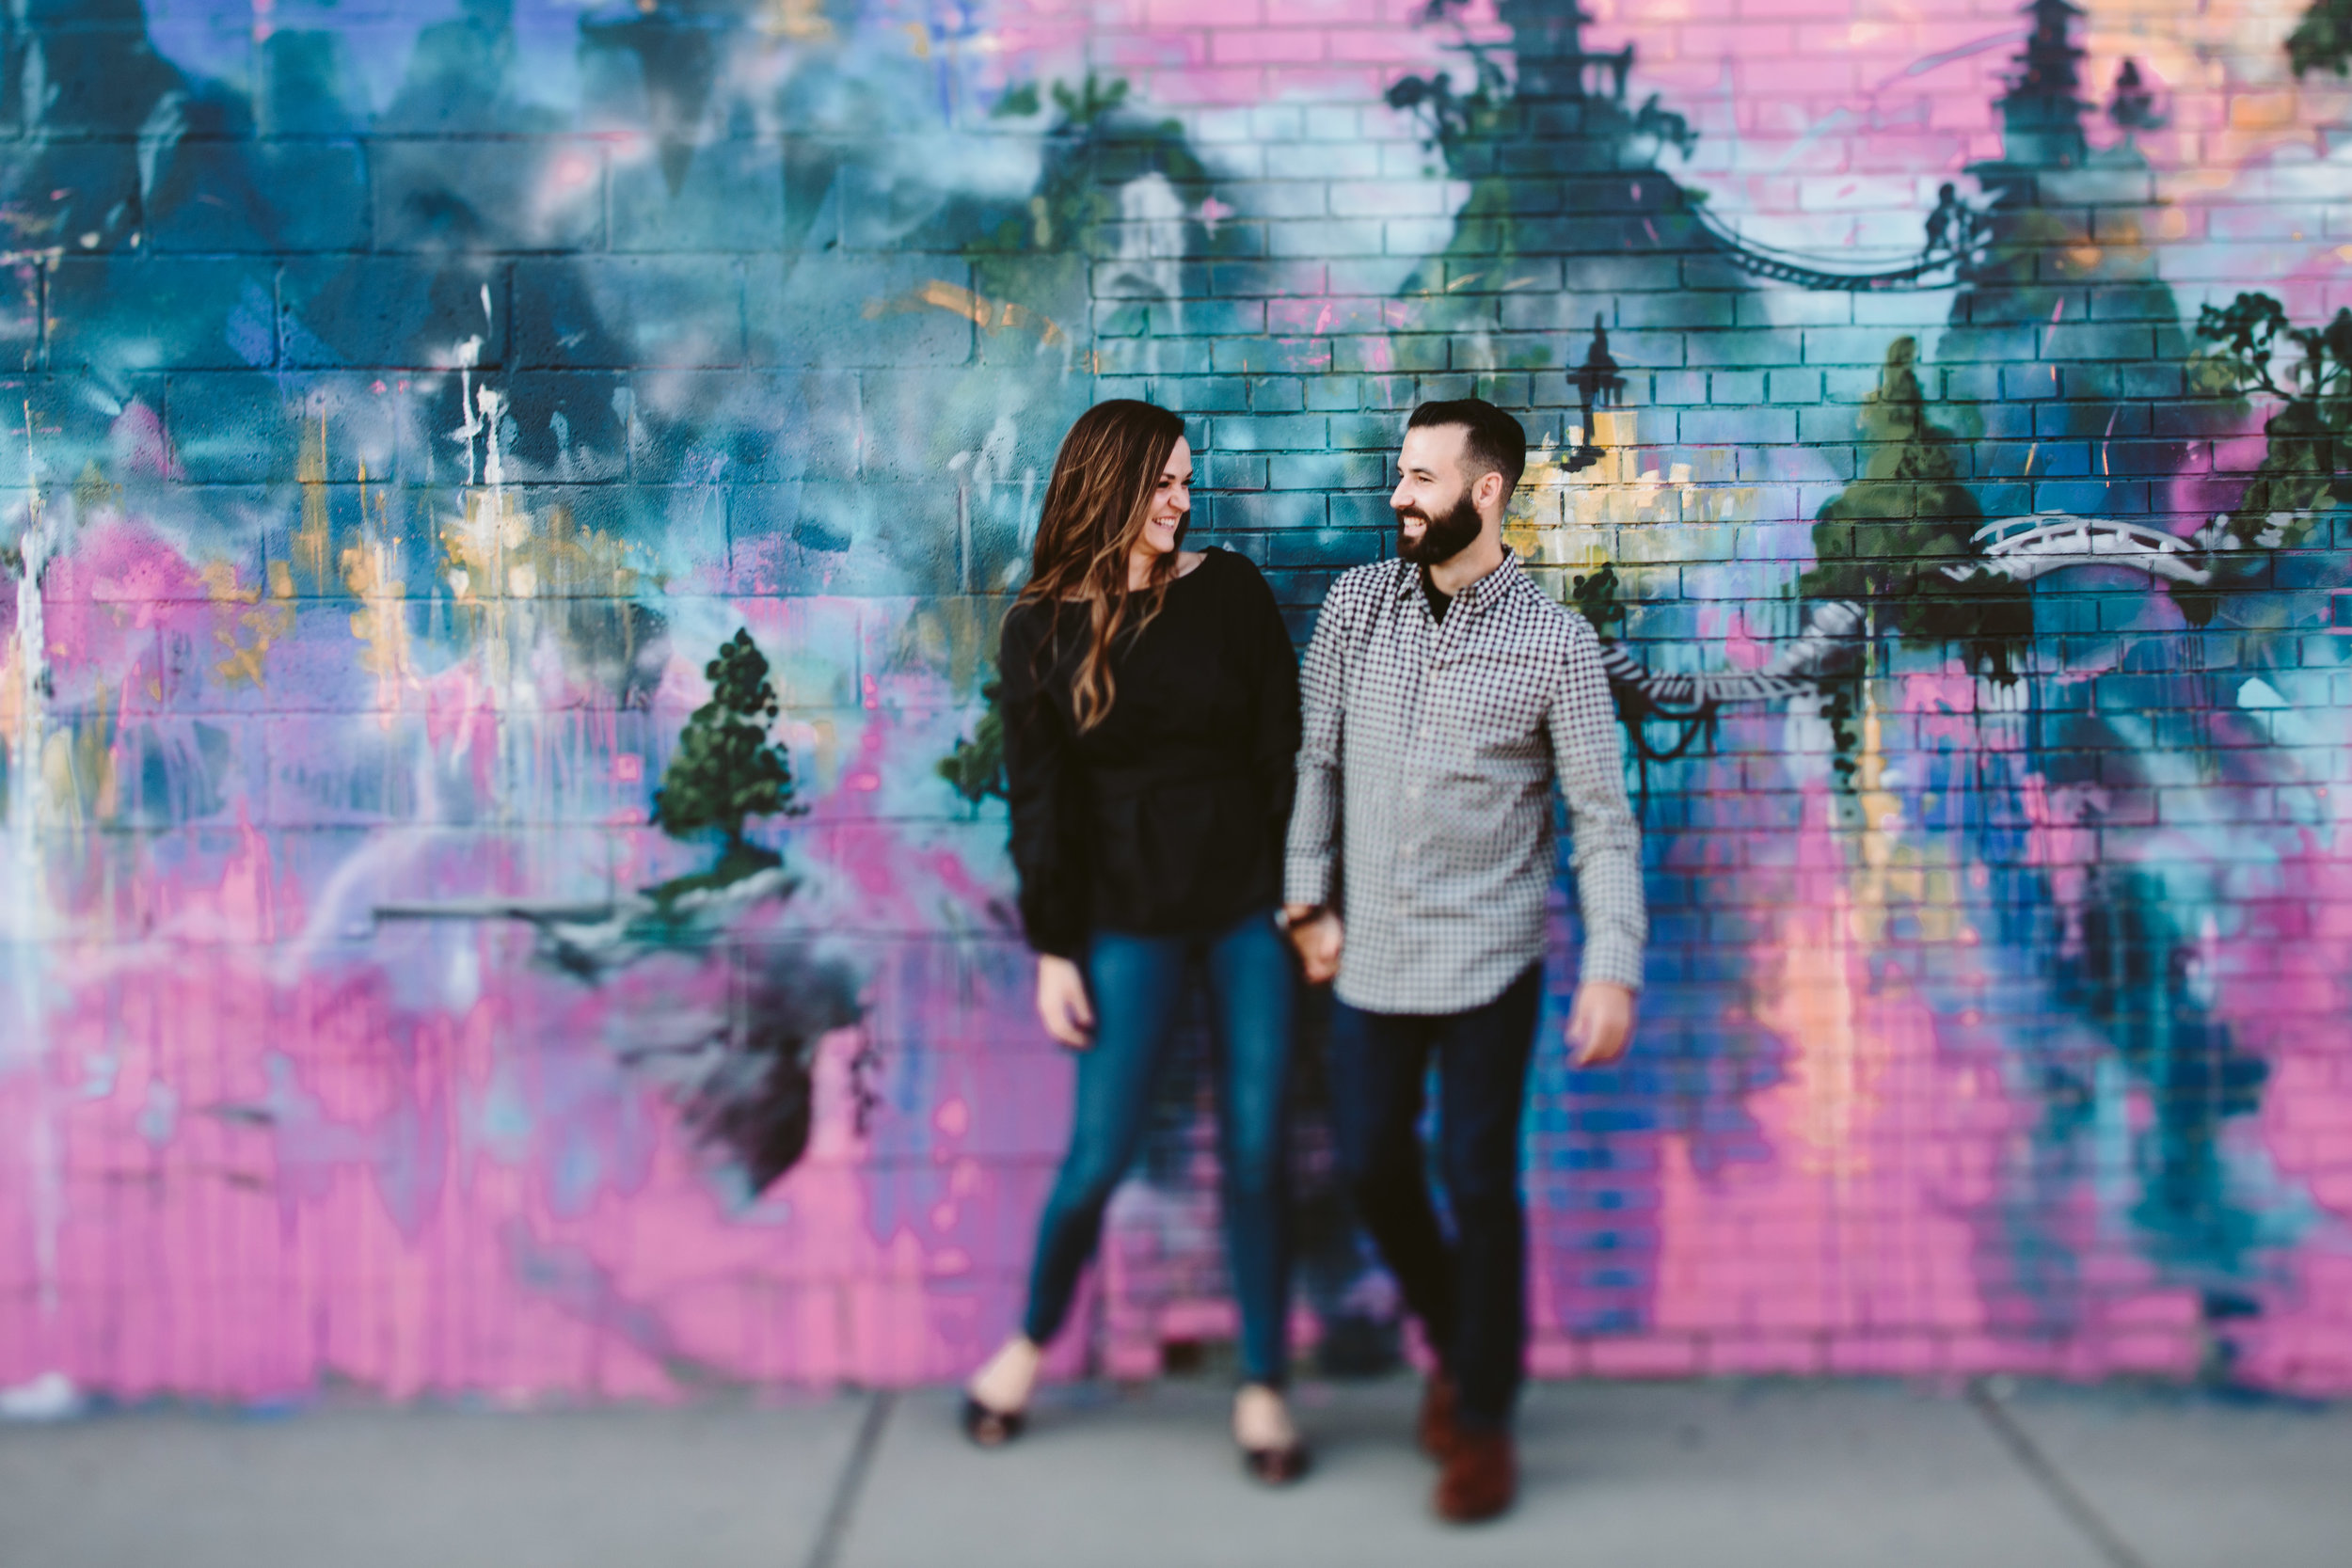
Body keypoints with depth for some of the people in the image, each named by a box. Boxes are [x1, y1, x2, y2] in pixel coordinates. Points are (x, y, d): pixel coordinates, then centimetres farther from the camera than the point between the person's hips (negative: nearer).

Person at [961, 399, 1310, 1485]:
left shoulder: (1228, 590, 1)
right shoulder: (1041, 629, 1)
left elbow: (1284, 749, 2)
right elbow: (1038, 798, 1)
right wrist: (1052, 950, -2)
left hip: (1248, 904, 1)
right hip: (1128, 917, -1)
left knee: (1257, 1152, 3)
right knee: (1100, 1153, 1)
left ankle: (1261, 1386, 19)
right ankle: (1030, 1344, 27)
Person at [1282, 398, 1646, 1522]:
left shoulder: (1555, 643, -8)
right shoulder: (1356, 603, 2)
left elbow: (1603, 818, -8)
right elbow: (1316, 757, 8)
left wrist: (1613, 969, -15)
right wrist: (1308, 899, 3)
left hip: (1488, 959, -4)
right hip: (1372, 953, 4)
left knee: (1478, 1184, 0)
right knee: (1369, 1164, 9)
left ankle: (1482, 1420, 17)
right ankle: (1452, 1339, 36)